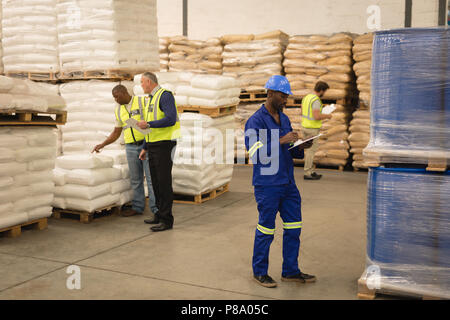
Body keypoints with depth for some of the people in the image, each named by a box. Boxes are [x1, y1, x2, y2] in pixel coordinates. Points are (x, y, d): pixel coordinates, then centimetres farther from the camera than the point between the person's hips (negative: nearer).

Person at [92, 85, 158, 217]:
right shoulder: (119, 110, 10)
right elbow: (116, 133, 15)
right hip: (131, 148, 5)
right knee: (135, 179, 9)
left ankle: (156, 208, 0)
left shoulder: (143, 101, -6)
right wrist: (102, 145, 7)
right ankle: (137, 207, 20)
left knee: (152, 177, -5)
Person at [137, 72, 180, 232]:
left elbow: (171, 119, -23)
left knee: (164, 182, -7)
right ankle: (159, 215, 22)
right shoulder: (152, 99, 19)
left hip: (164, 145, -9)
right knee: (156, 182, 12)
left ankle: (167, 220, -2)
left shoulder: (165, 95, -10)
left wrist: (148, 124, -17)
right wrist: (145, 148, 23)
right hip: (153, 146, 9)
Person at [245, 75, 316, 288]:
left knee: (293, 227, 10)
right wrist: (281, 141, -22)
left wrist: (300, 148, -1)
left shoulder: (284, 119, 14)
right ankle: (259, 272, 19)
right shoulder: (255, 121, -11)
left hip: (288, 183, 8)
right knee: (265, 230, 3)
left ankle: (290, 271, 23)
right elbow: (256, 154, -19)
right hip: (267, 185, -7)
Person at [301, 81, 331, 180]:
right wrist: (327, 116, -8)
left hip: (304, 126, 9)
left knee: (308, 149, 15)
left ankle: (309, 171, 22)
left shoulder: (306, 97, 8)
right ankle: (307, 174, 2)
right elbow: (317, 117, -26)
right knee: (311, 150, -2)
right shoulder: (316, 100, -19)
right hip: (312, 128, -9)